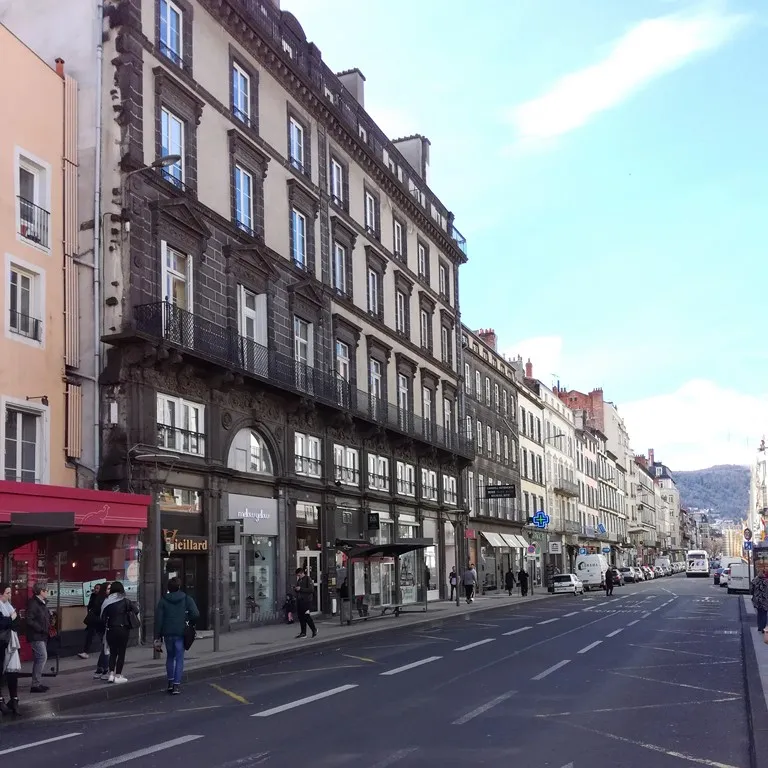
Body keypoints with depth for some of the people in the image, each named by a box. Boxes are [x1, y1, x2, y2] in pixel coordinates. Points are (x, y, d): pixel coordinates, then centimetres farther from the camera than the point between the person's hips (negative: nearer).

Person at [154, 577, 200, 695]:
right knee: (179, 658, 3)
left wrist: (157, 636, 1)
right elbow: (195, 614, -12)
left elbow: (158, 619, -2)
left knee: (170, 657, 19)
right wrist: (190, 625, 7)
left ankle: (170, 682, 21)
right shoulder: (186, 599, -2)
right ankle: (176, 685, -3)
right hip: (181, 633, -2)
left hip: (167, 633, 2)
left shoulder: (163, 600, 1)